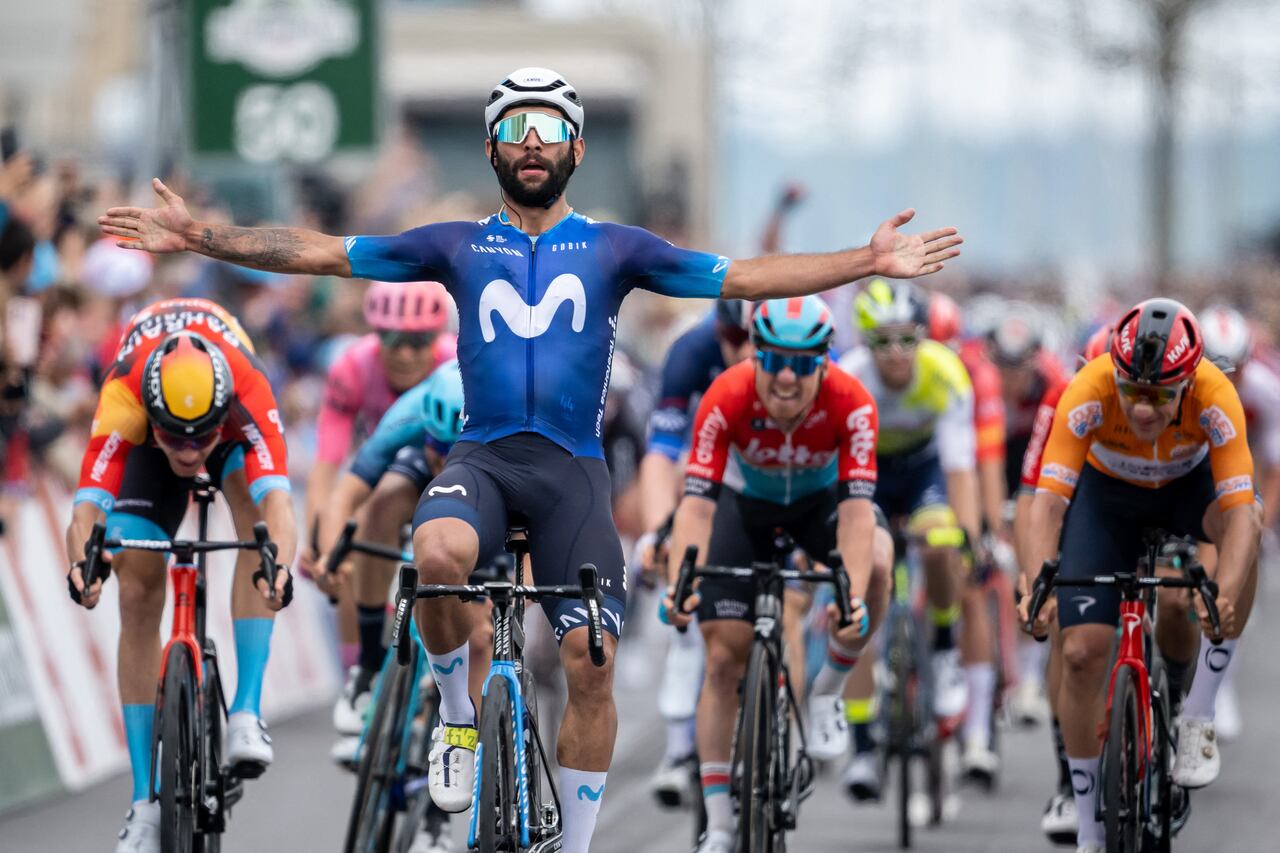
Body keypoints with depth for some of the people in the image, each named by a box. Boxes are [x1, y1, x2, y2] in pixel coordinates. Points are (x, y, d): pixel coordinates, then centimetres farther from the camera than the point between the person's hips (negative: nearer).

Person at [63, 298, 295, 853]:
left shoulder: (249, 394, -43)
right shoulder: (124, 399, -41)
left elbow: (276, 497, -55)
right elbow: (88, 504, -48)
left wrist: (279, 567, -74)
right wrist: (81, 562, -70)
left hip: (232, 429, 0)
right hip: (144, 446, 1)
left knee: (251, 501, -34)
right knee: (138, 594, -11)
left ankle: (247, 711, -32)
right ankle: (146, 803, -5)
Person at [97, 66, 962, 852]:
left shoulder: (615, 248, 8)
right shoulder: (459, 246, 9)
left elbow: (743, 277, 3)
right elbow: (320, 252, 7)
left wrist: (867, 263, -8)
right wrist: (199, 237, 0)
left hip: (571, 466, 1)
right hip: (483, 456, -1)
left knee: (591, 658, -9)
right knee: (438, 551, -34)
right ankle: (460, 716, -9)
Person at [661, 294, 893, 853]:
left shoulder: (850, 403, -33)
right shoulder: (727, 399, -34)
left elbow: (856, 508, -39)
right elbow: (697, 502, -39)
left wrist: (854, 597, -54)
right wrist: (678, 584, -54)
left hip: (823, 499, 0)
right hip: (747, 504, 0)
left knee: (876, 561, -34)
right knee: (724, 659, -8)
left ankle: (828, 692, -8)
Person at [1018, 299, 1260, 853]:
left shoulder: (1214, 398, -36)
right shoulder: (1090, 393, -37)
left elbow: (1237, 509, -43)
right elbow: (1049, 498, -41)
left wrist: (1226, 595, -60)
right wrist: (1037, 588, -56)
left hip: (1189, 483, 0)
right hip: (1107, 491, 0)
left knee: (1247, 523, -35)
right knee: (1082, 652, -11)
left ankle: (1197, 719, -23)